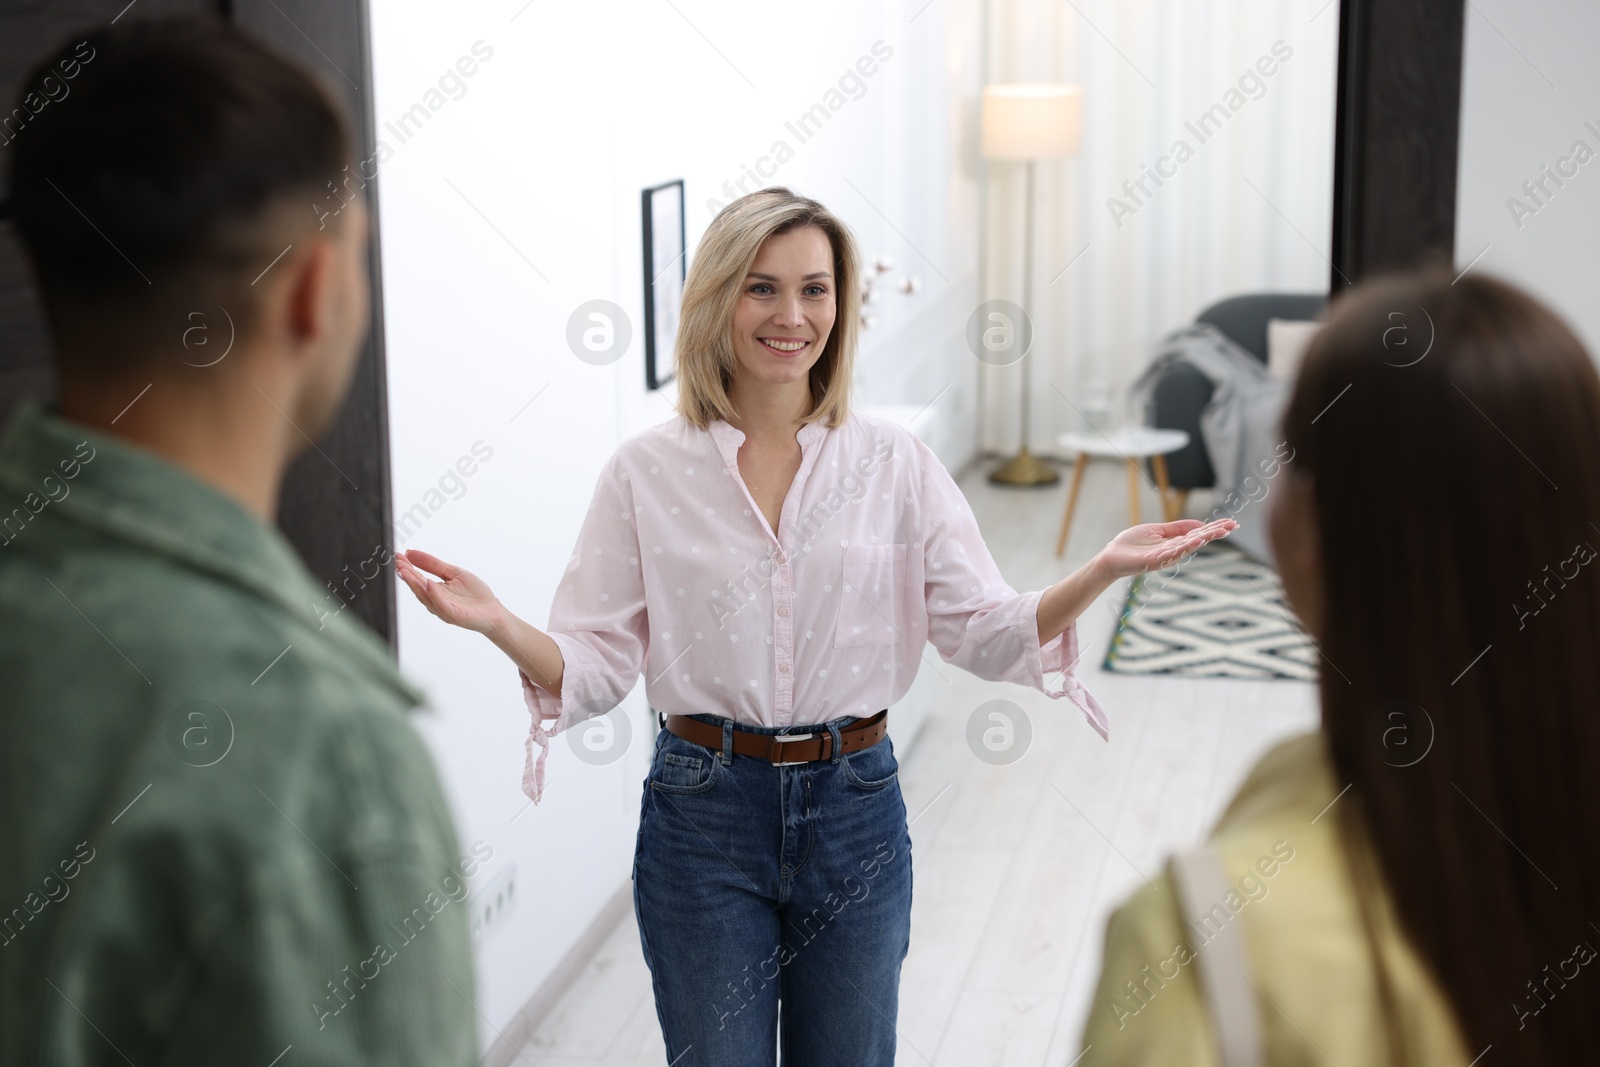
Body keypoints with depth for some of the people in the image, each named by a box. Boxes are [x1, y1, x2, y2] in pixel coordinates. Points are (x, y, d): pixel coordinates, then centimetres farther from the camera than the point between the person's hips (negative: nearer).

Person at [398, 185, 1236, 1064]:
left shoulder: (896, 465, -1)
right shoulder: (645, 474, -4)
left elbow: (986, 633, -3)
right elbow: (598, 664, -6)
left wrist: (1102, 571, -19)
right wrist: (496, 624, -25)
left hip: (854, 810, 2)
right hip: (704, 810, -1)